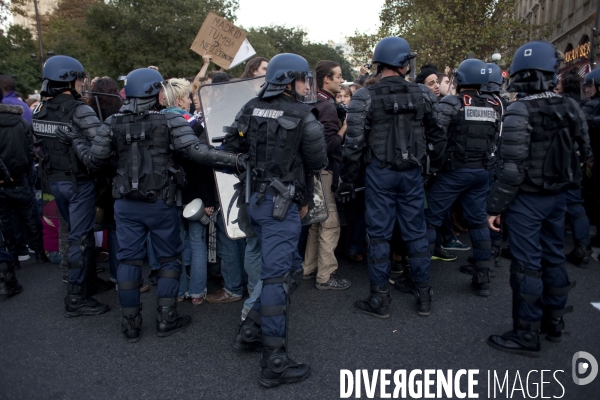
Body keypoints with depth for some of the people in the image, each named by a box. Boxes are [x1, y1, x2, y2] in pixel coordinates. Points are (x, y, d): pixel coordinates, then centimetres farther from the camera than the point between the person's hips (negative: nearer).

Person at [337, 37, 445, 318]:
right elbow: (435, 134, 9)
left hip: (380, 172, -3)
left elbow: (355, 143, -12)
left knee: (379, 233, 5)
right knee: (416, 231, 12)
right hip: (412, 172, 3)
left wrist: (347, 181, -6)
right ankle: (424, 295, 23)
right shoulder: (419, 94, 4)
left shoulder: (365, 97, -8)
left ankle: (380, 299, 14)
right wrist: (437, 164, 21)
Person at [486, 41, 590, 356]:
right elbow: (584, 151, 10)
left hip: (527, 199, -7)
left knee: (527, 264, 1)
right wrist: (563, 184, 19)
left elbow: (511, 167, -21)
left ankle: (527, 335, 12)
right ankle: (554, 322, 34)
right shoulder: (570, 108, 4)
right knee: (553, 256, 18)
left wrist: (495, 206, -14)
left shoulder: (519, 111, -18)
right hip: (557, 195, 7)